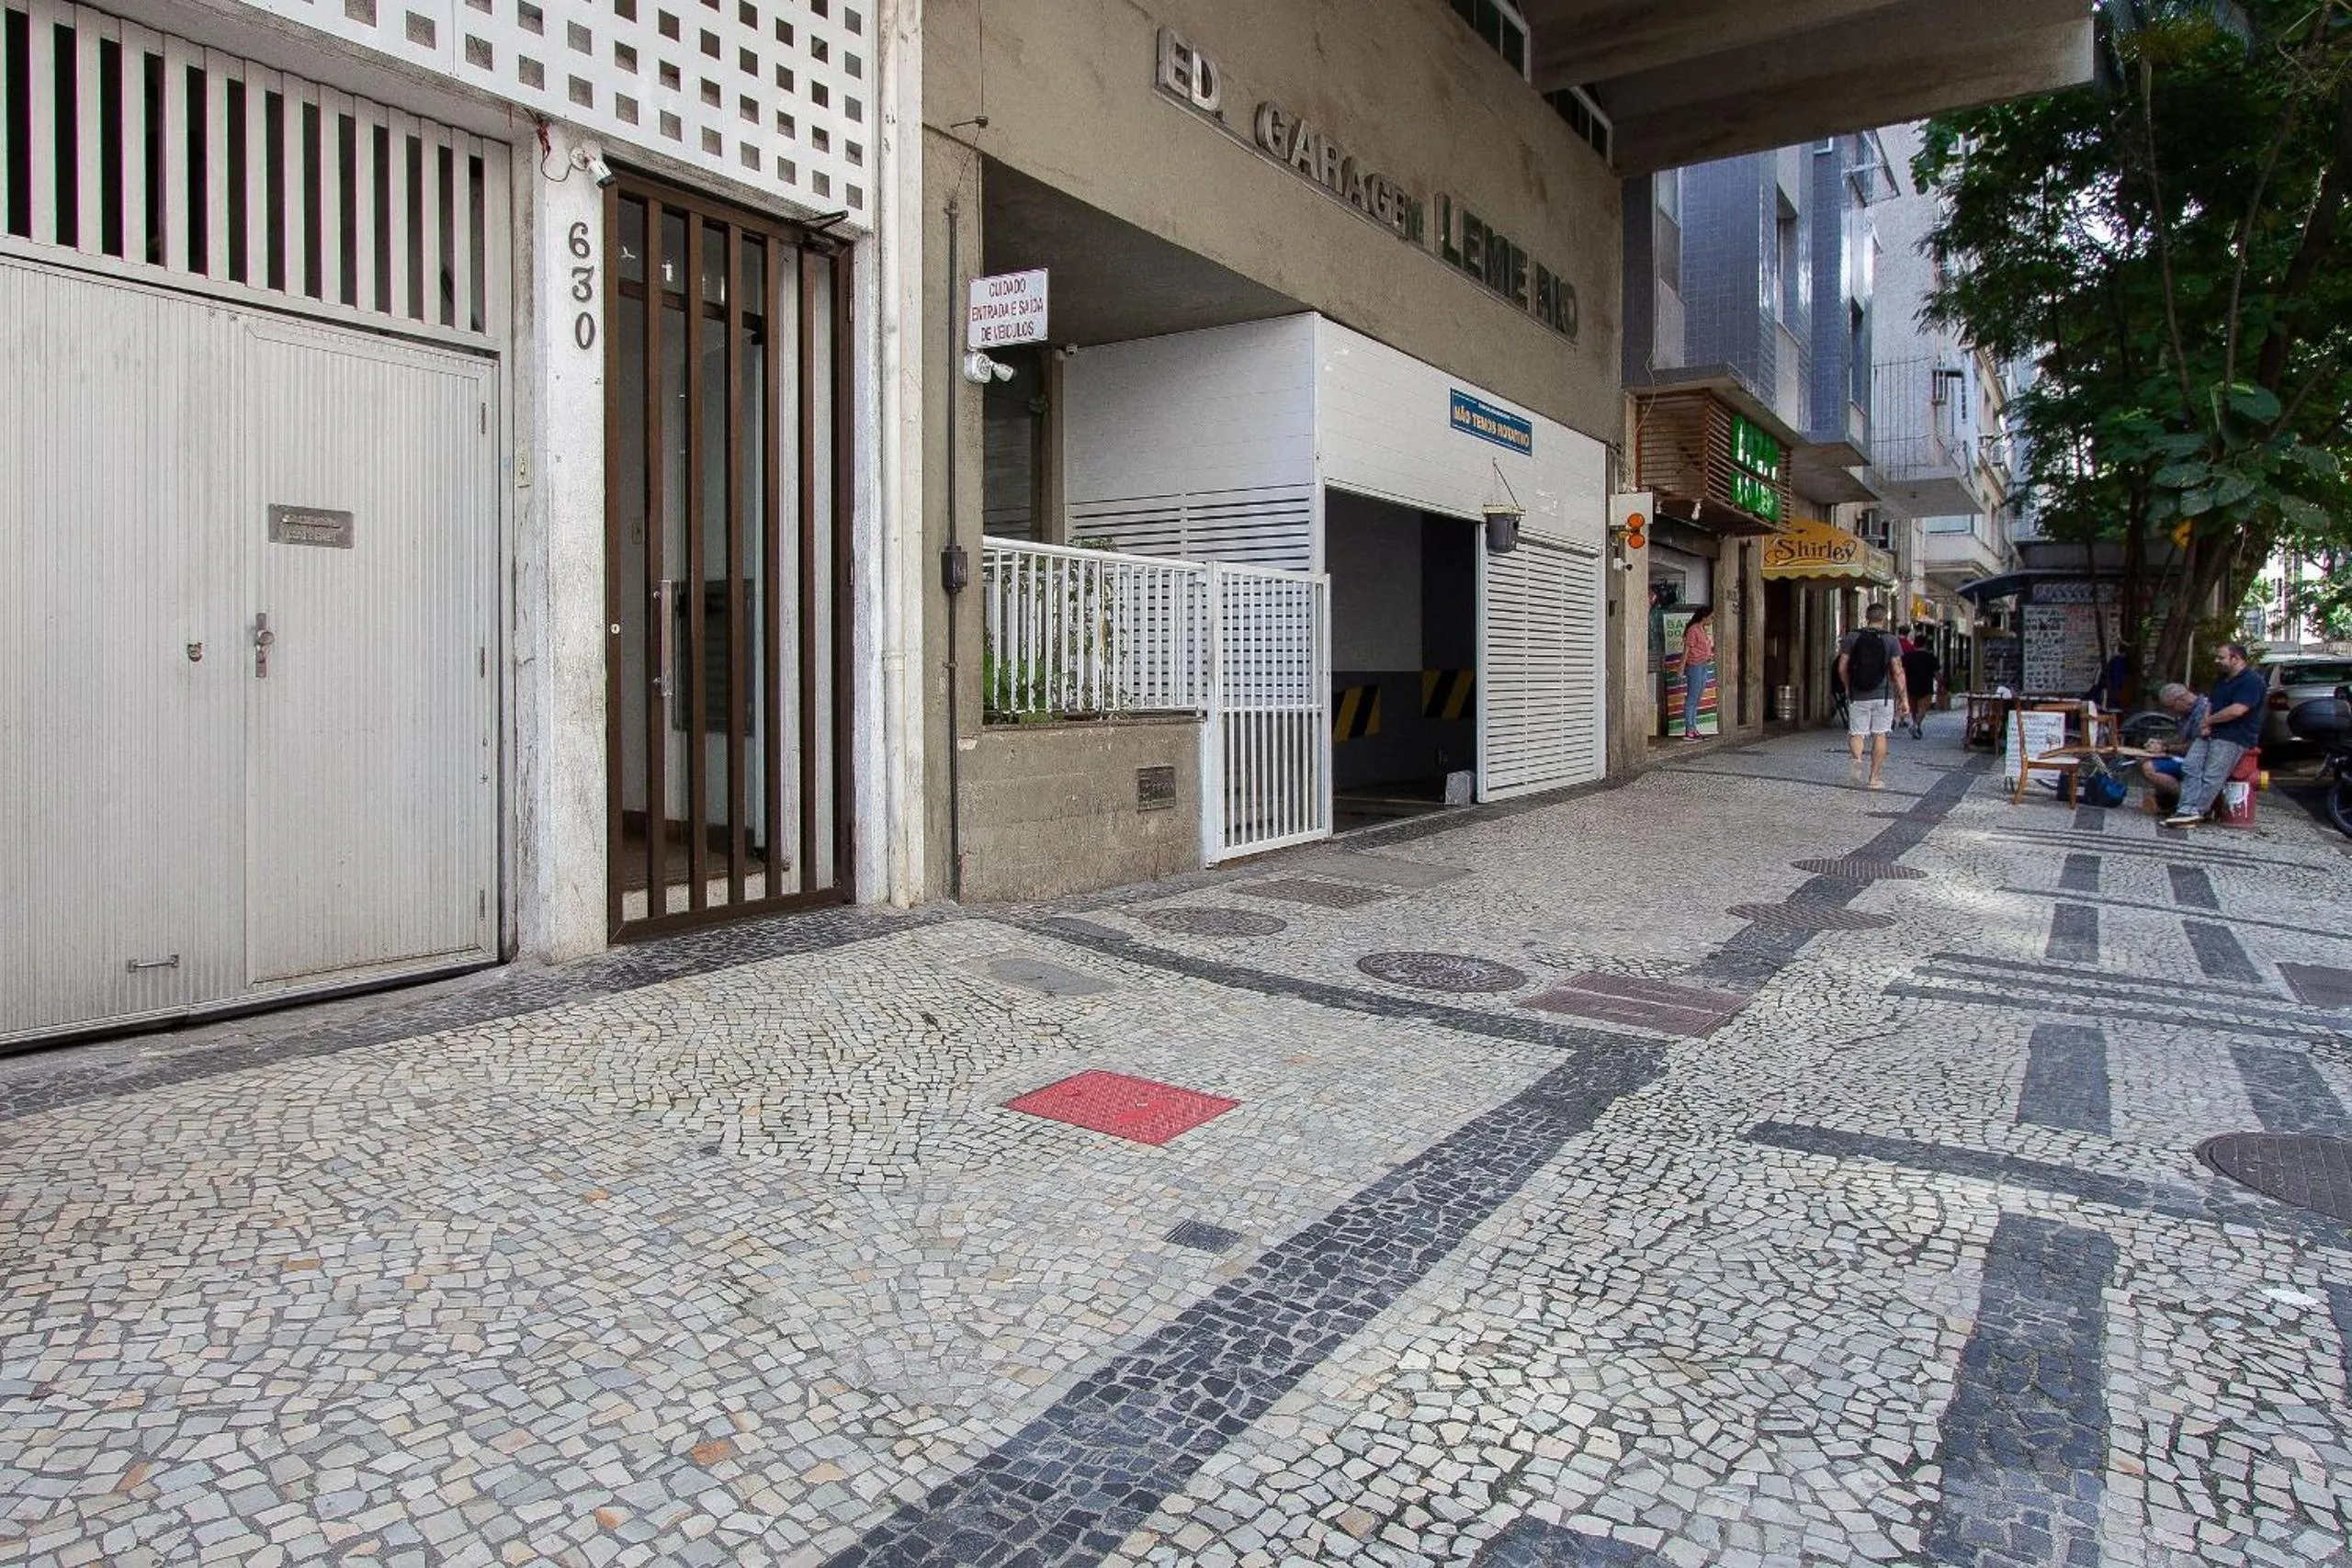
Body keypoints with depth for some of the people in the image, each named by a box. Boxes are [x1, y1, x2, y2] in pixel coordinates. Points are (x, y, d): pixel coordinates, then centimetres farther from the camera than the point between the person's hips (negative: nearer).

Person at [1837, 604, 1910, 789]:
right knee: (1880, 735, 8)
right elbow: (1897, 672, -6)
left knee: (1856, 733, 8)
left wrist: (1848, 687, 18)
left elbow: (1842, 668, 1)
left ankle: (1857, 759, -22)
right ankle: (1875, 778, 8)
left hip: (1857, 696, 1)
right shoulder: (1890, 640, -3)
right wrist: (1904, 699, -1)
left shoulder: (1852, 638, 0)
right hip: (1883, 696, 0)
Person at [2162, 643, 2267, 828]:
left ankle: (2193, 812, -15)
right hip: (2212, 733, 9)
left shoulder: (2251, 681, -11)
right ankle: (2188, 809, -17)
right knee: (2190, 766, -9)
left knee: (2212, 777, -14)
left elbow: (2237, 710, -21)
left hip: (2234, 738, -9)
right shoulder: (2225, 680, 21)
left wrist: (2208, 720, -9)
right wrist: (2206, 724, 1)